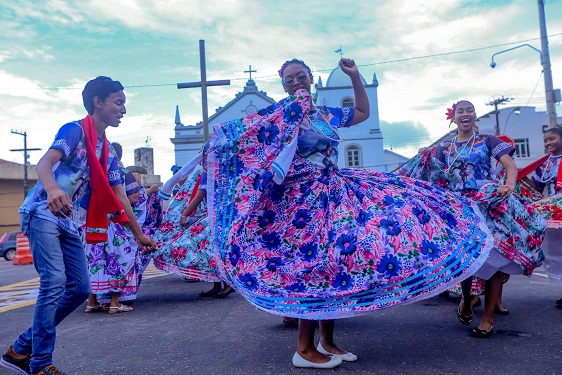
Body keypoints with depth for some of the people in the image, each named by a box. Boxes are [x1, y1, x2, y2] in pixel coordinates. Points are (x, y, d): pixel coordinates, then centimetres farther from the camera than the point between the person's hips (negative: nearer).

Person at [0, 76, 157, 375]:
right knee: (54, 283, -17)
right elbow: (44, 163, -23)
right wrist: (52, 189, -47)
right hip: (43, 214, -8)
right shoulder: (75, 130, -7)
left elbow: (118, 198, 16)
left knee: (79, 289, 5)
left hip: (70, 225, 8)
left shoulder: (108, 153, 15)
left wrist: (139, 234, 16)